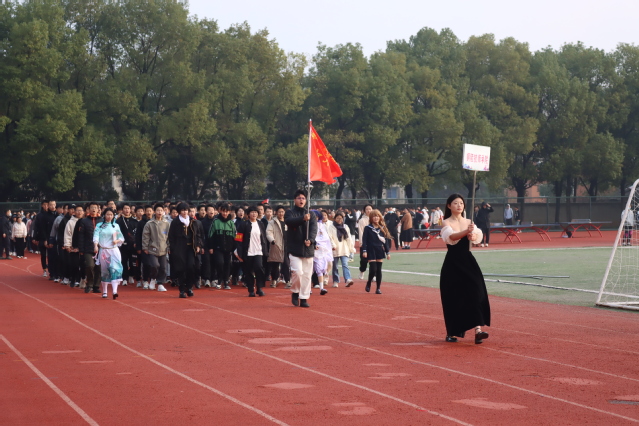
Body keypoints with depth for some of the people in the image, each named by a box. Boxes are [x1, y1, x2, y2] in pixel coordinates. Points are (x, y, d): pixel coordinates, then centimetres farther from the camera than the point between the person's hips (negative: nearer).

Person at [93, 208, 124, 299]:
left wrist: (117, 241, -9)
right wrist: (95, 246, -24)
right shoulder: (99, 226, 7)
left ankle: (114, 291, -25)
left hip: (114, 251, 0)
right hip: (103, 250, 0)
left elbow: (121, 238, 13)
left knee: (115, 269, -16)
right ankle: (104, 292, 17)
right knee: (104, 271, 6)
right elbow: (96, 236, -7)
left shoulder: (116, 226, 10)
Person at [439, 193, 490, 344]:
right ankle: (452, 332, 18)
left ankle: (478, 329, -17)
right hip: (452, 263, -3)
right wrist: (466, 232, -44)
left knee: (476, 292, -11)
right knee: (453, 298, 1)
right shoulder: (446, 223, -4)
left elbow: (479, 235, -11)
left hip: (468, 261, 3)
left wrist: (473, 235, -35)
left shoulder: (469, 222, 8)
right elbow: (451, 237, -26)